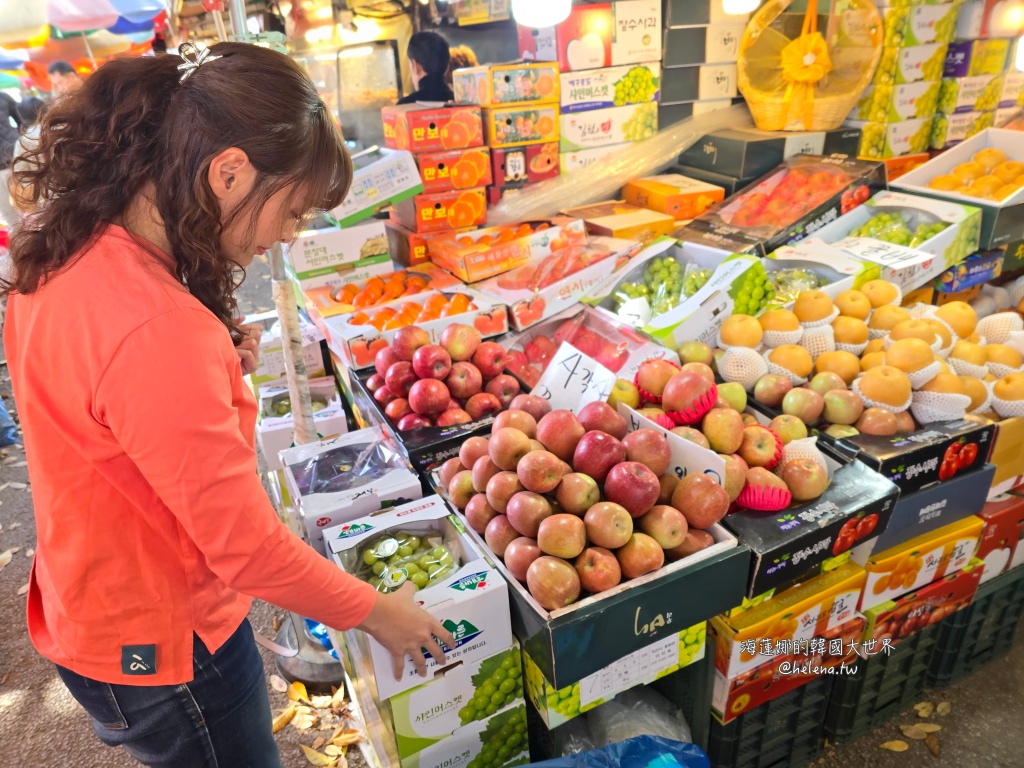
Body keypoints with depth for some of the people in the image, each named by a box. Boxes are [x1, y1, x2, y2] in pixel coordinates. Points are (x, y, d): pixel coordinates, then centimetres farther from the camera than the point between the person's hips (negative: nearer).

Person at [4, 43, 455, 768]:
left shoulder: (67, 256, -6)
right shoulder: (156, 331, -36)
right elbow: (248, 547, -29)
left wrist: (220, 364, -8)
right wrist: (375, 612, -14)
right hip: (161, 646, -8)